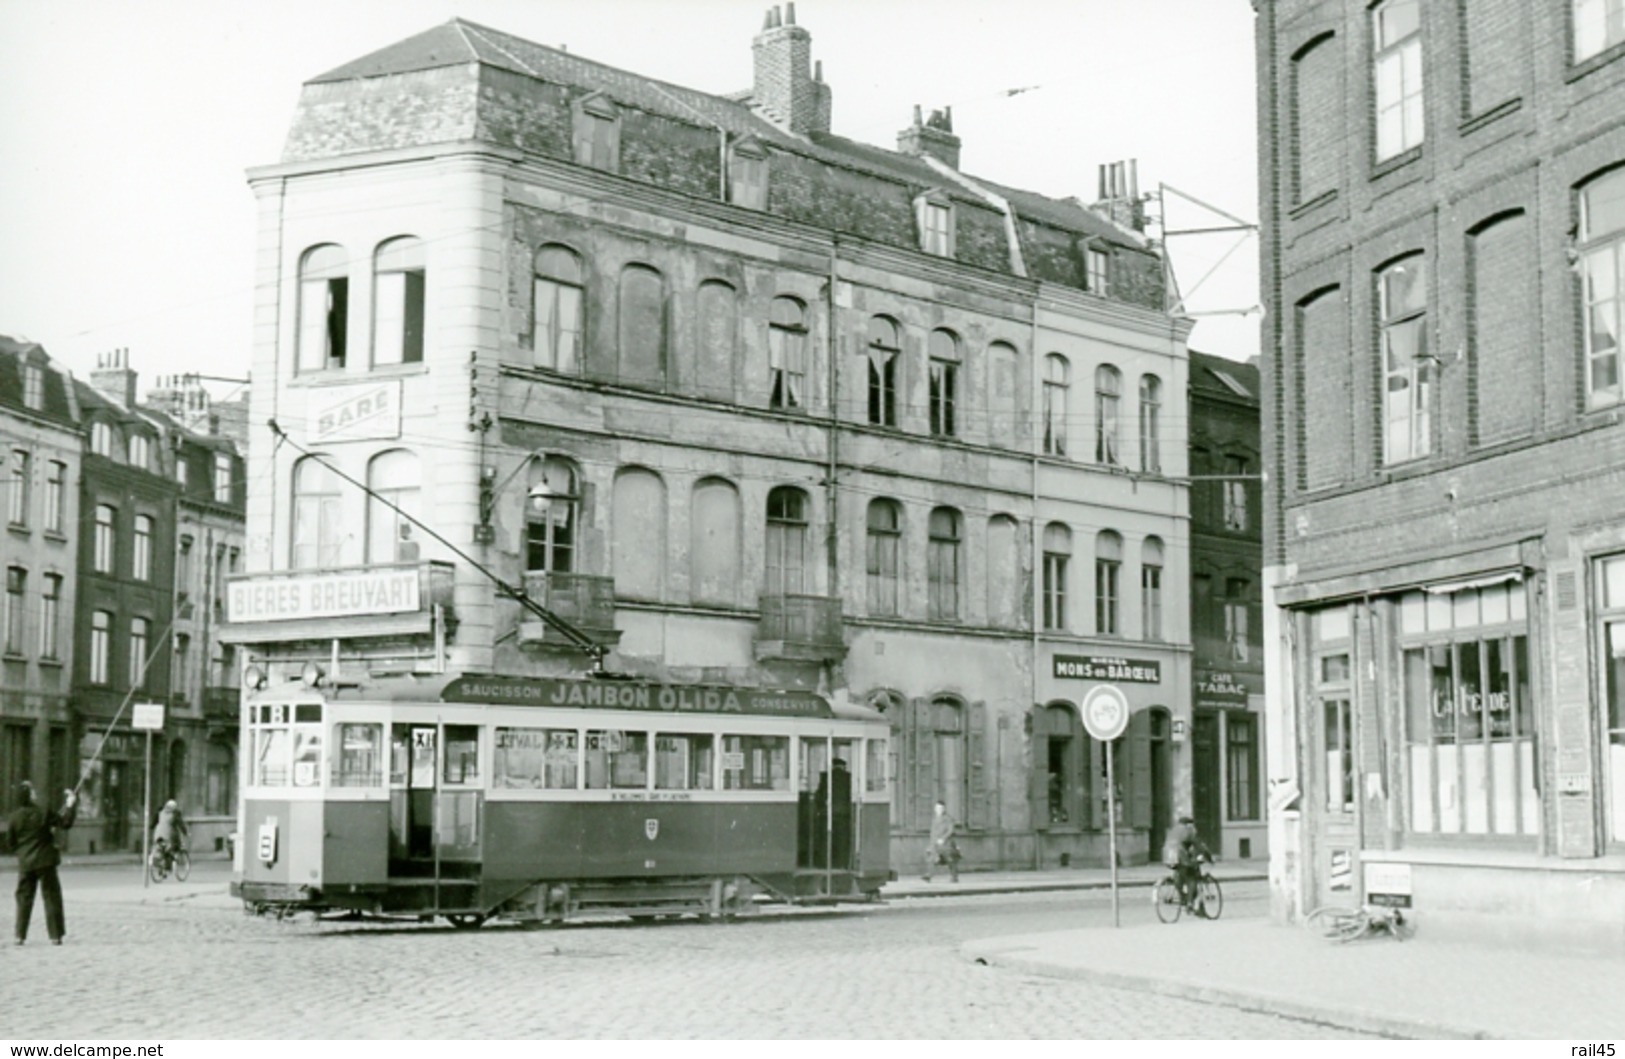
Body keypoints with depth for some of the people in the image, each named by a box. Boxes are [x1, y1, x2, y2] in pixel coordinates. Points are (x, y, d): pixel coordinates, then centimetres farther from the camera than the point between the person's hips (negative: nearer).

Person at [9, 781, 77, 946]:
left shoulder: (14, 818, -2)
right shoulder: (44, 814, -11)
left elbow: (12, 843, 5)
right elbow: (65, 823, -6)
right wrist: (70, 806, 5)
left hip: (25, 863, 3)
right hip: (45, 861, -3)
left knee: (24, 898, 10)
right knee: (51, 897, 4)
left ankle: (20, 935, 8)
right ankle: (55, 935, 4)